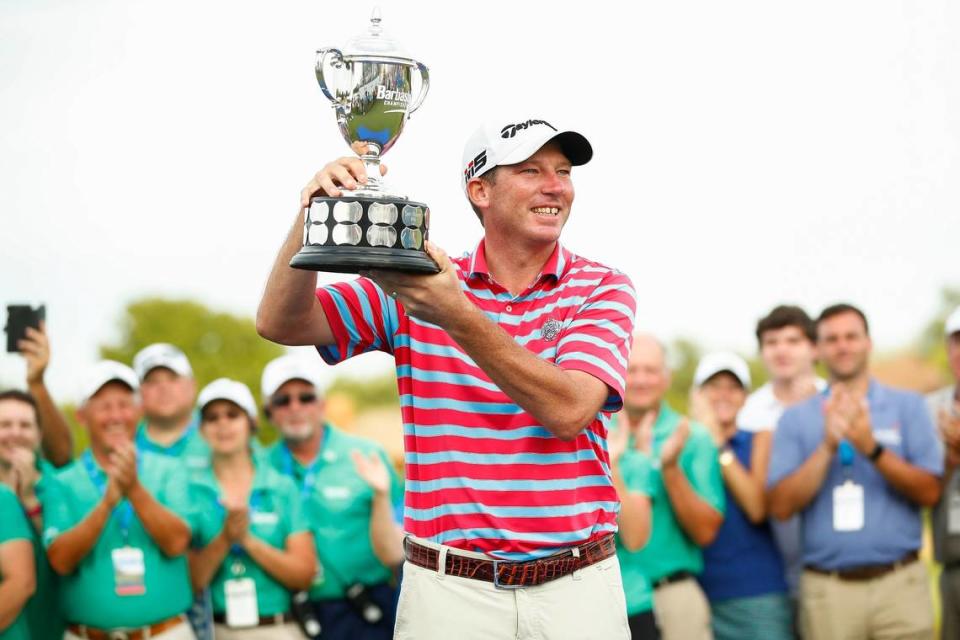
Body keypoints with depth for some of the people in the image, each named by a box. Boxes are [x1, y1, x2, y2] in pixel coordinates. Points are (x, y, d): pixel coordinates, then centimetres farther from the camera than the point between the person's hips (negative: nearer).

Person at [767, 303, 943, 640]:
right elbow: (781, 506, -2)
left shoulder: (907, 406, 8)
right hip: (828, 589, 0)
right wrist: (827, 448, -12)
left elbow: (930, 492, -1)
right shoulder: (795, 419, 9)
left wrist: (873, 449, -14)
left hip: (899, 583, 0)